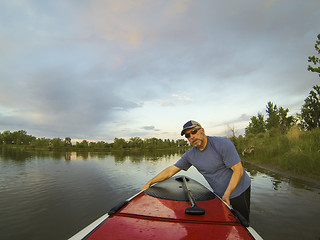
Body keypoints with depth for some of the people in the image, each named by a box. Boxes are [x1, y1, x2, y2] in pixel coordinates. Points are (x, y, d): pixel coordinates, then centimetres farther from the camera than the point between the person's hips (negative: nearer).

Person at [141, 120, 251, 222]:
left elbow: (238, 170, -21)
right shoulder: (190, 155, -7)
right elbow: (171, 170, -3)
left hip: (239, 191, -4)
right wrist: (149, 183, -5)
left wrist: (227, 194, -27)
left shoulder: (223, 144, -22)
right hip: (219, 194, 4)